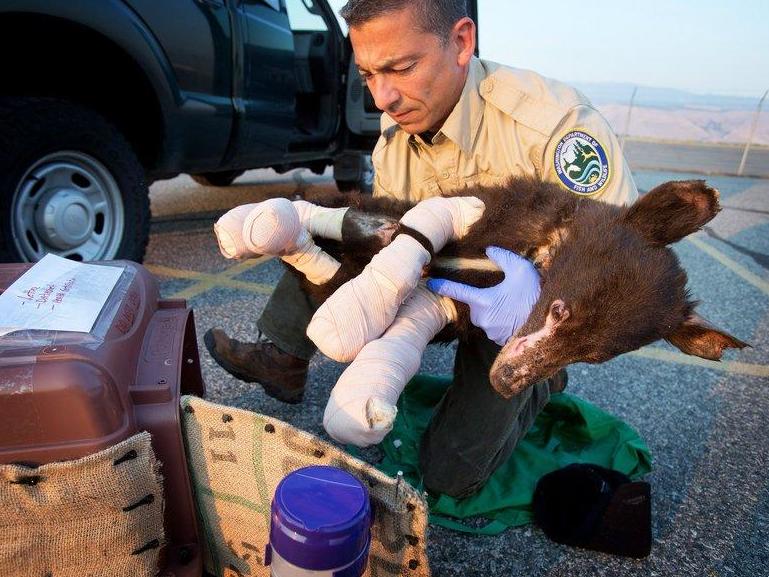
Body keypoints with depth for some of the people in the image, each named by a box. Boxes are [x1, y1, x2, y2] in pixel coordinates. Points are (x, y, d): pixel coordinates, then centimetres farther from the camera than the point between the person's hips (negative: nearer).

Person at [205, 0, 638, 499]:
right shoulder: (392, 146, -8)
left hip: (527, 314, -5)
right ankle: (282, 360, 7)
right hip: (445, 285, 5)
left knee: (449, 476, -9)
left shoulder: (553, 121, -30)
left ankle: (540, 385, 16)